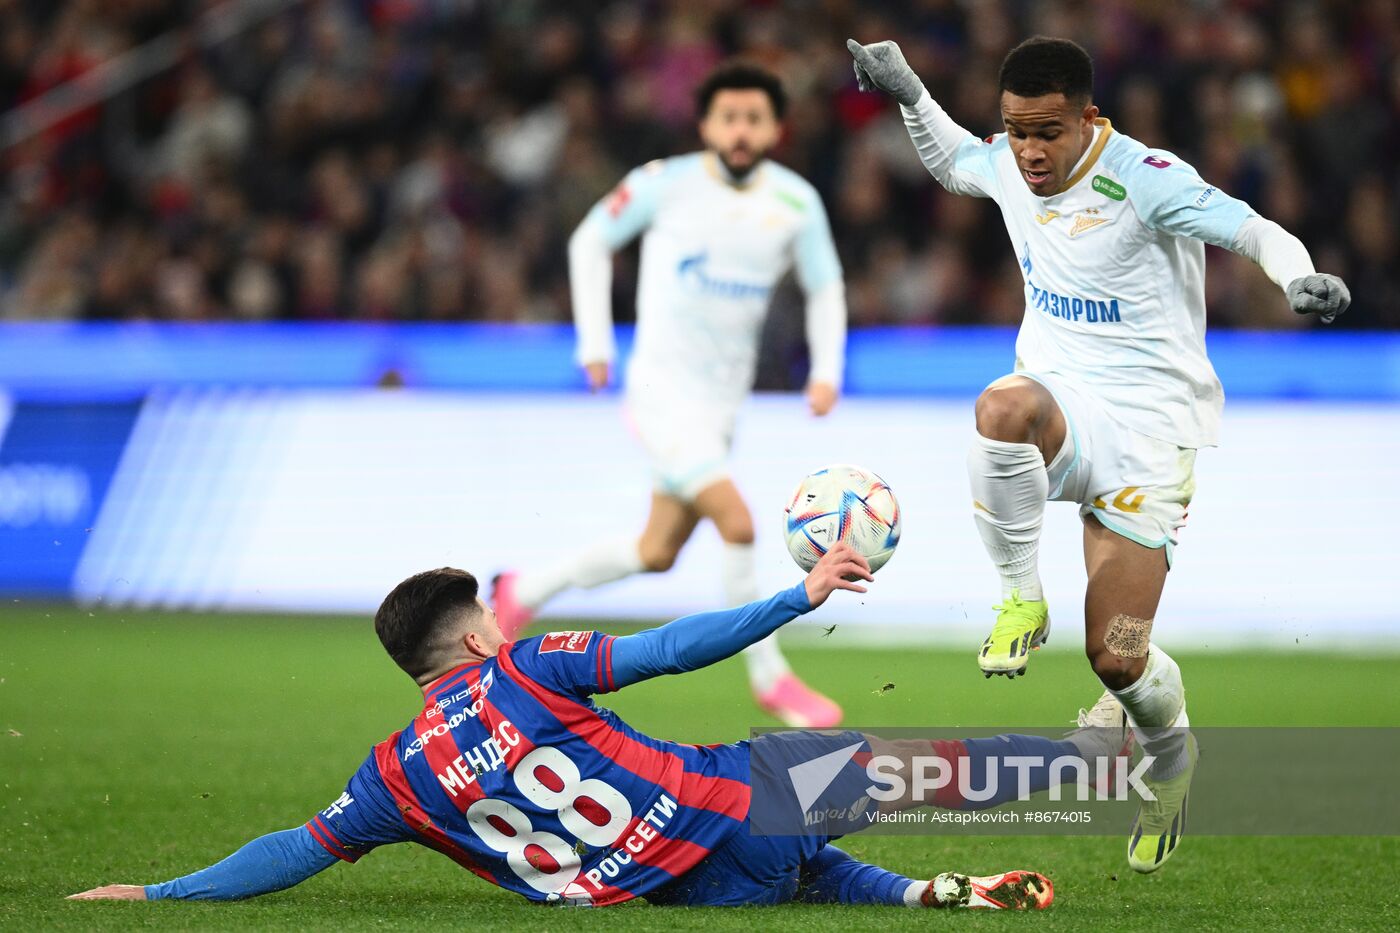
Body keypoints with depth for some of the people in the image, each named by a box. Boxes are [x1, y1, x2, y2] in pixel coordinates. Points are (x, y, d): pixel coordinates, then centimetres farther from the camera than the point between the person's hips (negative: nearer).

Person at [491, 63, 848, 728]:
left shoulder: (796, 202, 1)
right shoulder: (666, 184, -8)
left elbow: (824, 288, 14)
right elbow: (591, 239, 6)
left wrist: (826, 371, 0)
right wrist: (595, 340, 1)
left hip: (722, 399, 6)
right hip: (662, 388, -6)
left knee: (656, 553, 12)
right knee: (737, 523, -20)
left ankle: (523, 593, 33)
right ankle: (769, 678, -7)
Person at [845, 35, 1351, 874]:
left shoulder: (1147, 181, -17)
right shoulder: (1007, 166, 2)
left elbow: (1256, 232, -20)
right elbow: (950, 160, 26)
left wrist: (1300, 276, -40)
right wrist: (909, 94, 12)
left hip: (1147, 425, -4)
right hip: (1060, 404, 4)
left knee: (1118, 660, -8)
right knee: (1004, 406, -39)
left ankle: (1172, 753, 29)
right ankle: (1023, 600, -16)